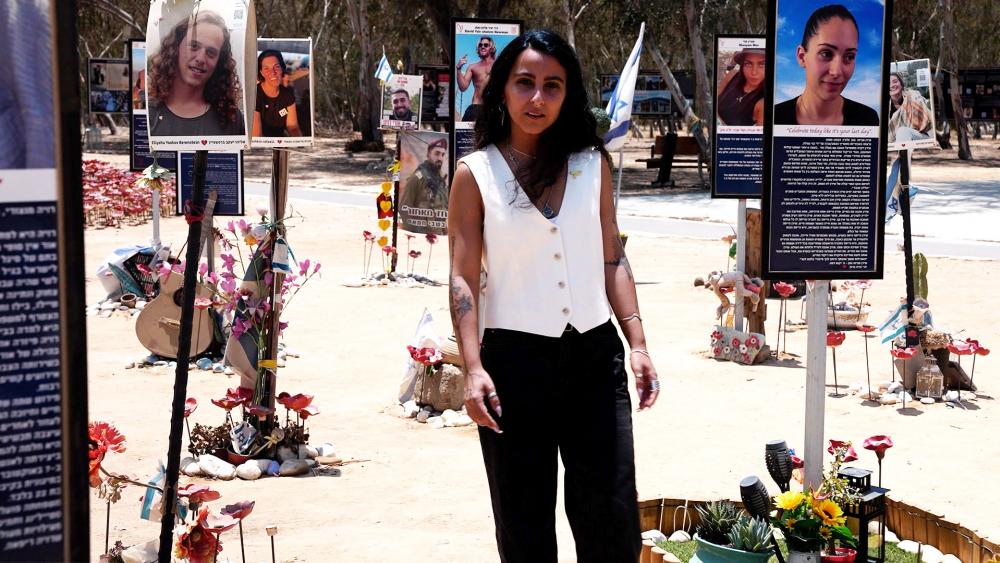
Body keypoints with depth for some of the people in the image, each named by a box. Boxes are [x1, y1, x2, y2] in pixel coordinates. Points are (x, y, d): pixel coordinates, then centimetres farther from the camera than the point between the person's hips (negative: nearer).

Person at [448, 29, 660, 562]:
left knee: (612, 517, 2)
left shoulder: (592, 163, 6)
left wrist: (638, 345, 3)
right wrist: (473, 369, -14)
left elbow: (613, 259, 10)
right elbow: (462, 278, -5)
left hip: (595, 355, 2)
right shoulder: (475, 173, -1)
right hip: (514, 358, -2)